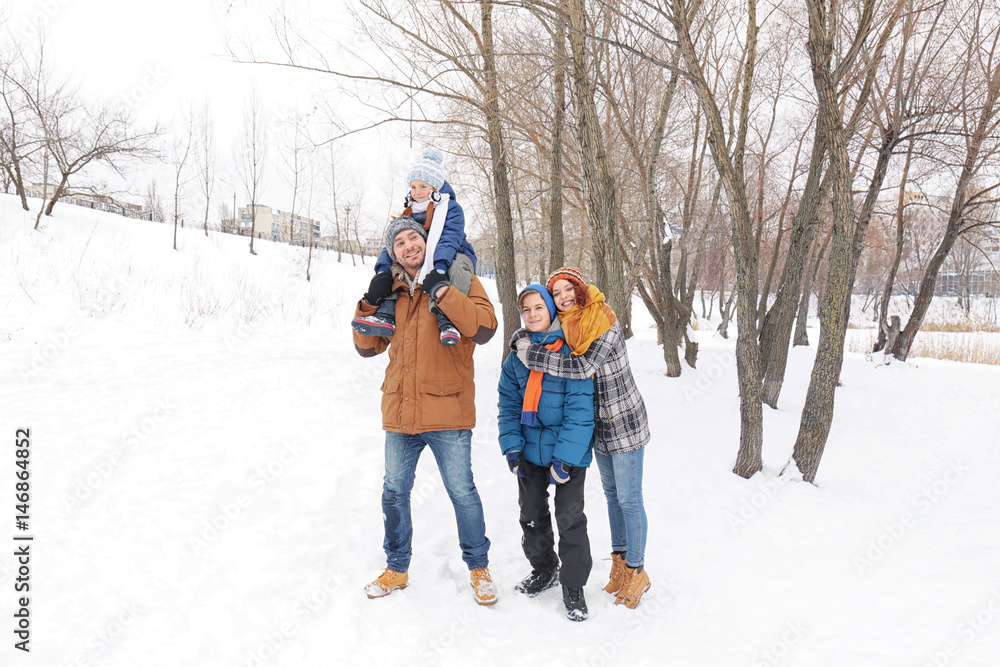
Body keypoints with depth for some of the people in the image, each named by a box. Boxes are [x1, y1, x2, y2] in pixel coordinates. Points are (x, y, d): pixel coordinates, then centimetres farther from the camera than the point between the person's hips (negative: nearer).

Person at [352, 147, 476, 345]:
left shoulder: (452, 209, -5)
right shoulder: (409, 213, 12)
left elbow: (449, 240, -21)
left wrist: (438, 270, -39)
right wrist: (383, 272, -17)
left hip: (451, 260, -5)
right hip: (421, 263, 6)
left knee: (458, 264, -37)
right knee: (392, 267, -12)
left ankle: (447, 319, -48)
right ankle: (386, 314, -29)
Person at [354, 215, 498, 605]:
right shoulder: (392, 292, 11)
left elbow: (484, 328, -19)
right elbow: (367, 347, 13)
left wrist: (442, 292, -22)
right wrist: (370, 305, -1)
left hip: (447, 412, -5)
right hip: (400, 412, 5)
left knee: (462, 492, 5)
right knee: (394, 492, 14)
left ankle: (478, 566, 26)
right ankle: (396, 568, 33)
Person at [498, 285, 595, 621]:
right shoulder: (517, 353, 4)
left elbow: (580, 408, -15)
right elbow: (509, 403, 7)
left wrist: (566, 456, -20)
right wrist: (512, 446, -3)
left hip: (569, 453, -5)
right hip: (529, 452, 5)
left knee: (570, 518, 1)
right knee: (532, 514, 17)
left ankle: (573, 584, 20)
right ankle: (543, 568, 39)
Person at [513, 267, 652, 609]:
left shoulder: (605, 323, -21)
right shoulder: (565, 325, 0)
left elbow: (584, 366, -30)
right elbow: (538, 328, 18)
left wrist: (534, 355, -27)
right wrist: (523, 339, -5)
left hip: (624, 422, -7)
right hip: (599, 424, 7)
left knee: (628, 498, 0)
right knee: (611, 492, 17)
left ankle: (636, 570, 15)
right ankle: (619, 560, 31)